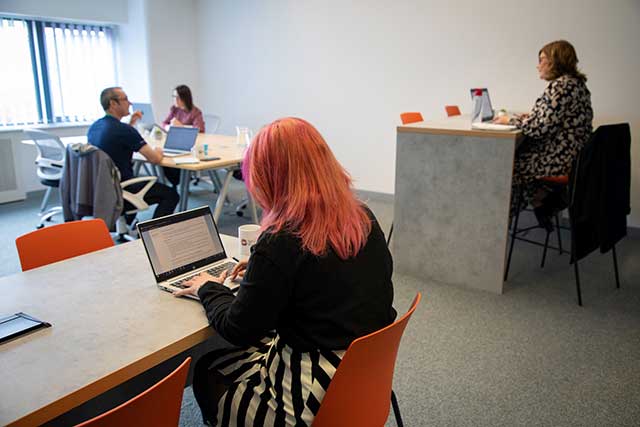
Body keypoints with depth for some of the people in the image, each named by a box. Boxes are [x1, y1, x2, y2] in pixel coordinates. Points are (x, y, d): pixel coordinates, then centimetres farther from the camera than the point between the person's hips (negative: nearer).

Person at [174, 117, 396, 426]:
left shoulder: (279, 244, -26)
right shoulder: (364, 219, -4)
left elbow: (238, 331, -14)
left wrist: (208, 289, 4)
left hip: (314, 400, -7)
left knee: (206, 372, 17)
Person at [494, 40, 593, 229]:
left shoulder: (560, 86, -19)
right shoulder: (577, 83, 12)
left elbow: (538, 128, -24)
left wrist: (511, 120, -9)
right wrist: (532, 116, 9)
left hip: (559, 159, -9)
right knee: (519, 153, 17)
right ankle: (550, 199, 14)